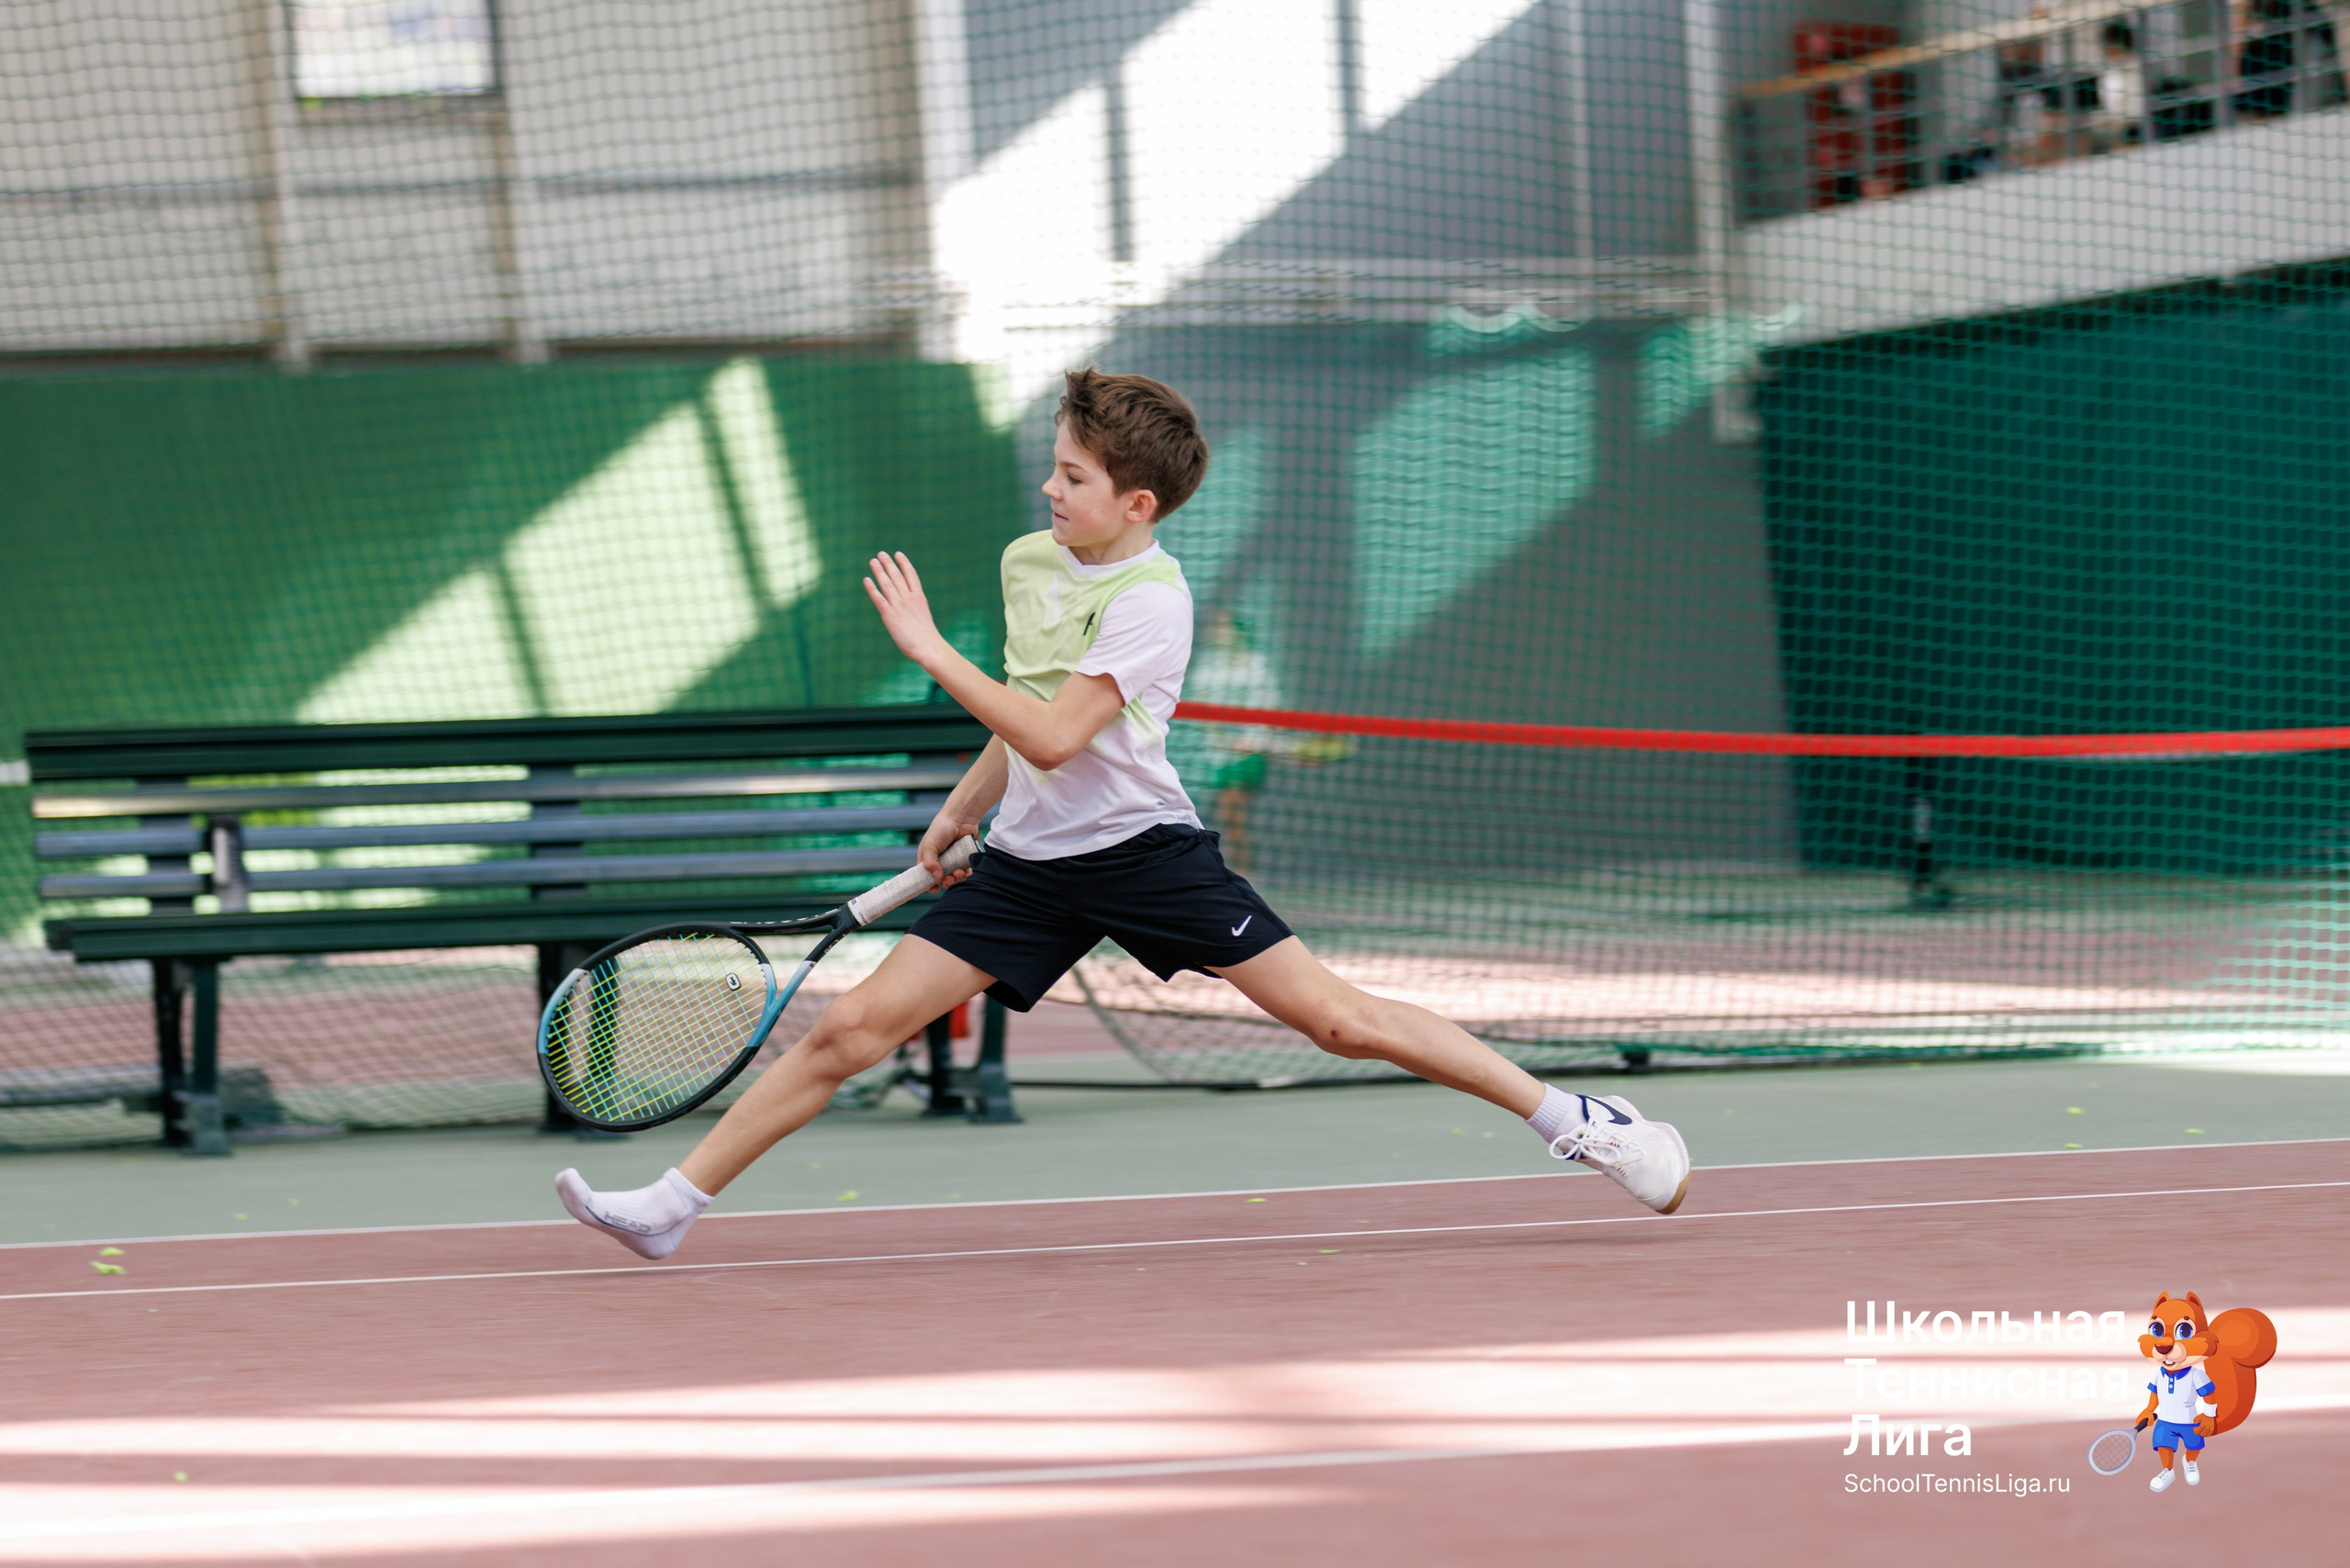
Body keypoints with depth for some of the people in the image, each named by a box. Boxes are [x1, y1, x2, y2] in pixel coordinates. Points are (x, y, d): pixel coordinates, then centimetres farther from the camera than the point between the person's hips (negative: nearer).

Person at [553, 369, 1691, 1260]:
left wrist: (929, 650, -22)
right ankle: (674, 1203, 1)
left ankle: (1568, 1117, 2)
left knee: (1337, 1017, -10)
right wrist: (959, 813, 28)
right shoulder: (1029, 563, 8)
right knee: (851, 1028, -3)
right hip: (1030, 863, 6)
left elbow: (1053, 736, -26)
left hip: (1142, 849, -6)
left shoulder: (1149, 598, -16)